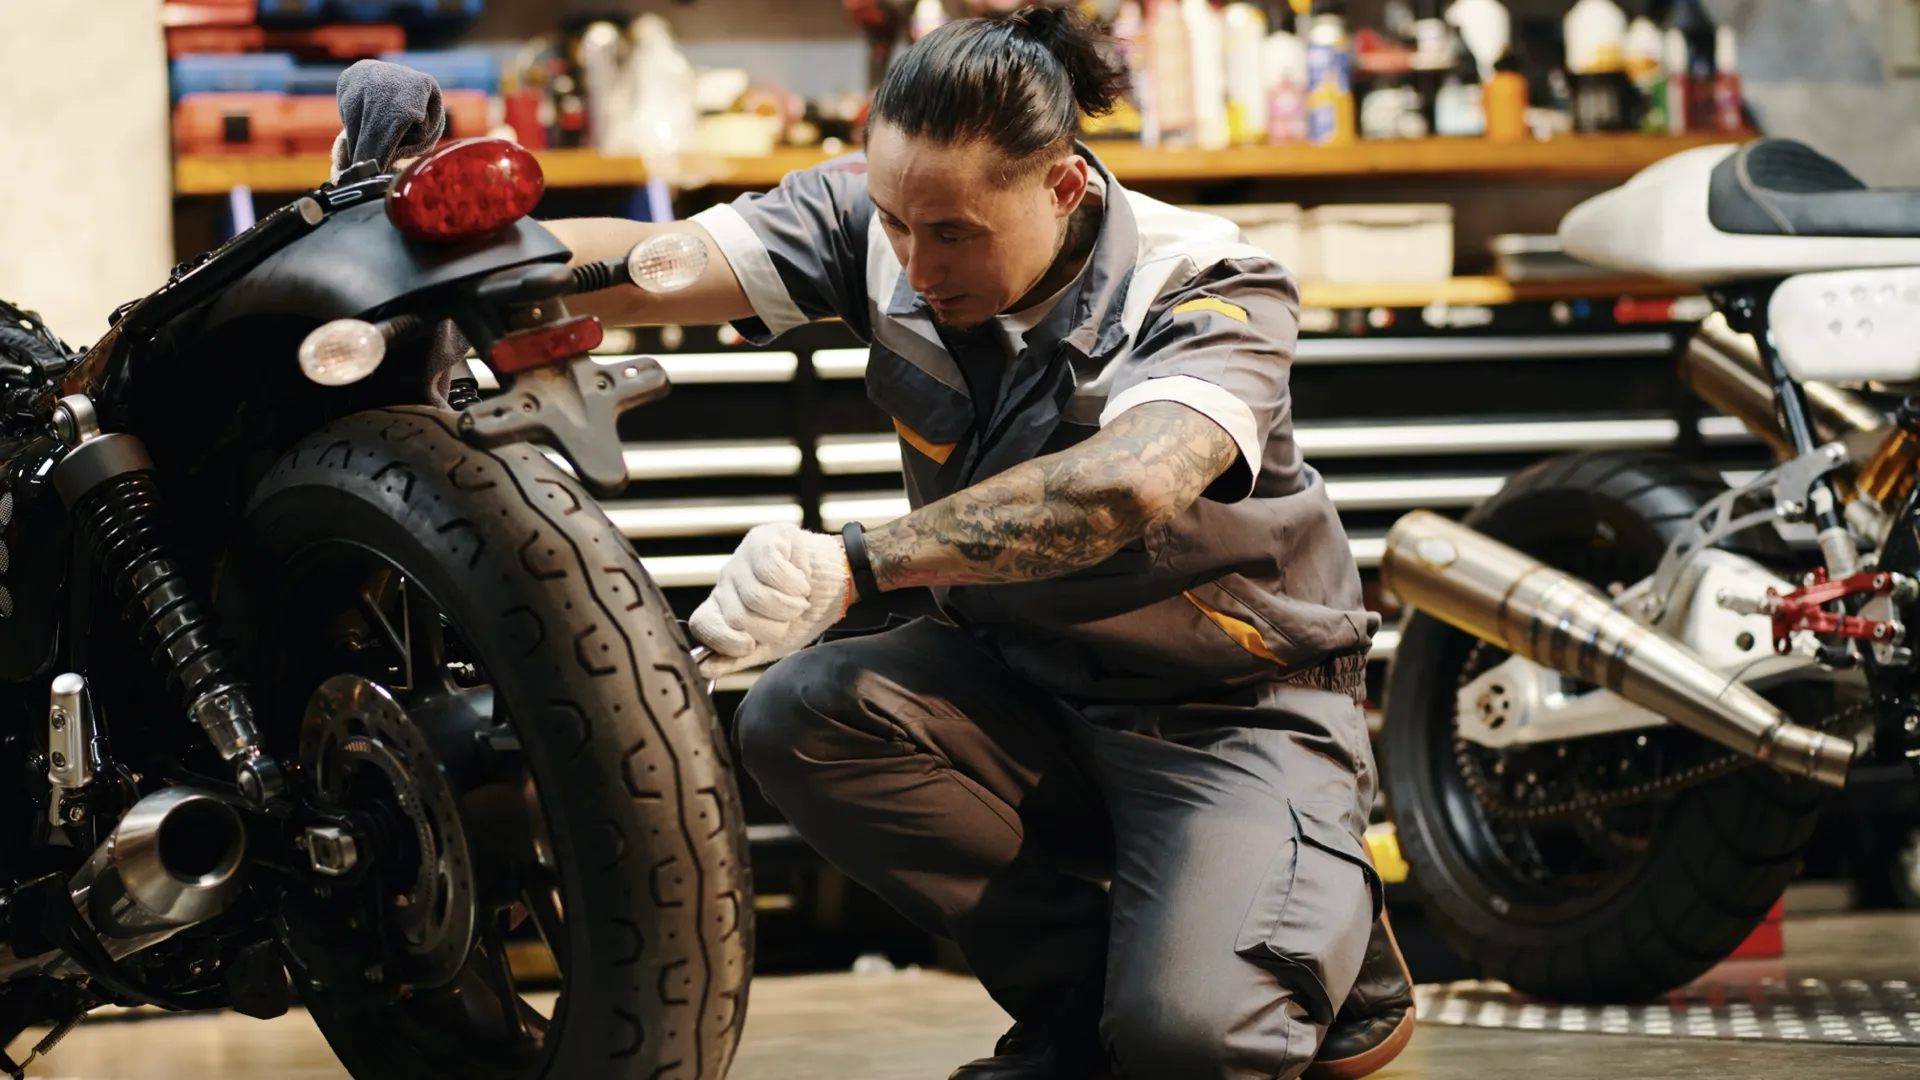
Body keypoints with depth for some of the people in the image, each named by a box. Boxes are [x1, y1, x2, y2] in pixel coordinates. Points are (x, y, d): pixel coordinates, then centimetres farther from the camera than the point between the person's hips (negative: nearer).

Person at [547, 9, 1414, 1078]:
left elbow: (1128, 482, -43)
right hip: (1020, 680, 5)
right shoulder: (872, 220, -8)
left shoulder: (1210, 289, -23)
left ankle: (1332, 922, 10)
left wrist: (854, 564, -54)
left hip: (1237, 709, -5)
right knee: (796, 717, -23)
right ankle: (1082, 988, -4)